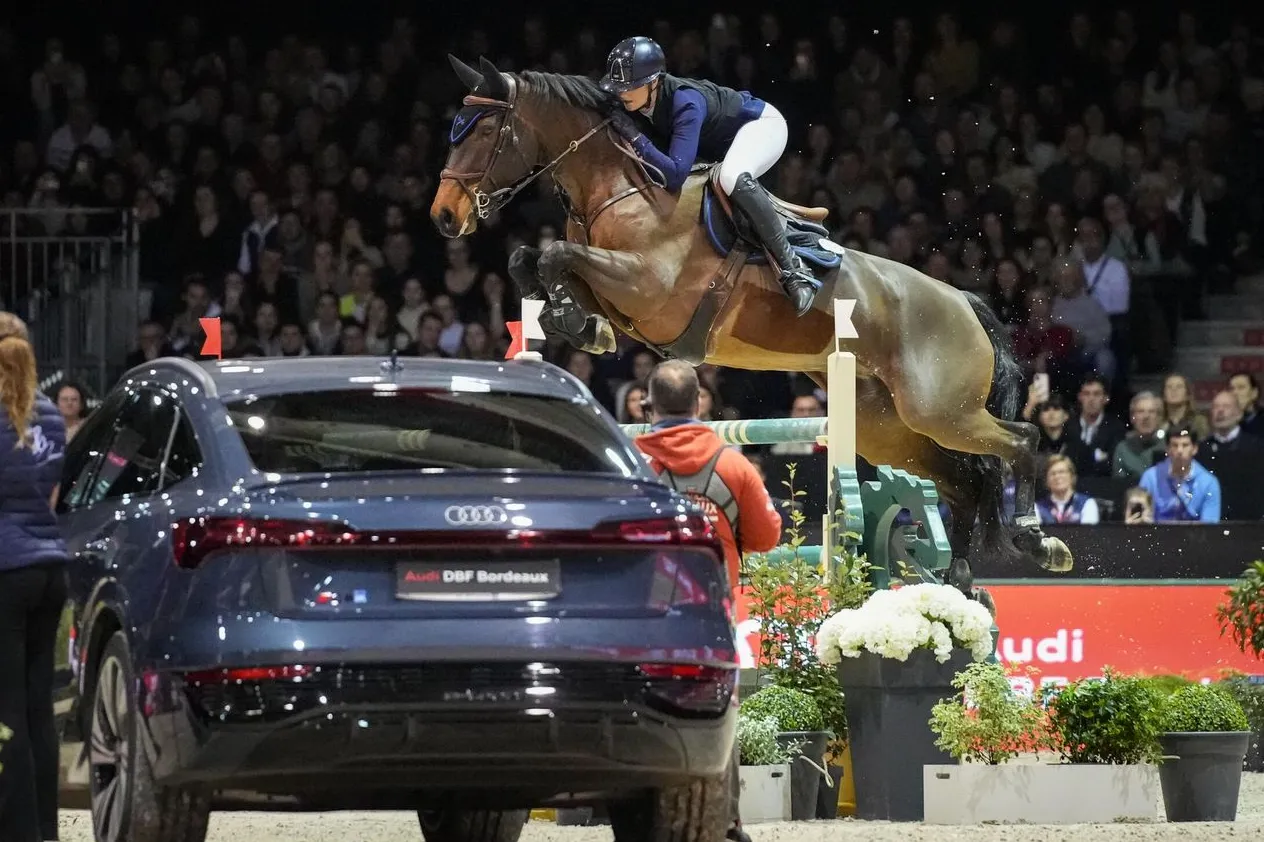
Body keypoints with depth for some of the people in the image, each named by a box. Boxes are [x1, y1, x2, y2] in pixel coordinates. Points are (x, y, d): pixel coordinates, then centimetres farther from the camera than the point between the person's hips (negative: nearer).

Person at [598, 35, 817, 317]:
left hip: (762, 125, -9)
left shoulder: (685, 102, -39)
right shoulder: (631, 105, -17)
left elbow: (675, 174, -46)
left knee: (732, 178, -38)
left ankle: (793, 270, -30)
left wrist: (635, 137, -48)